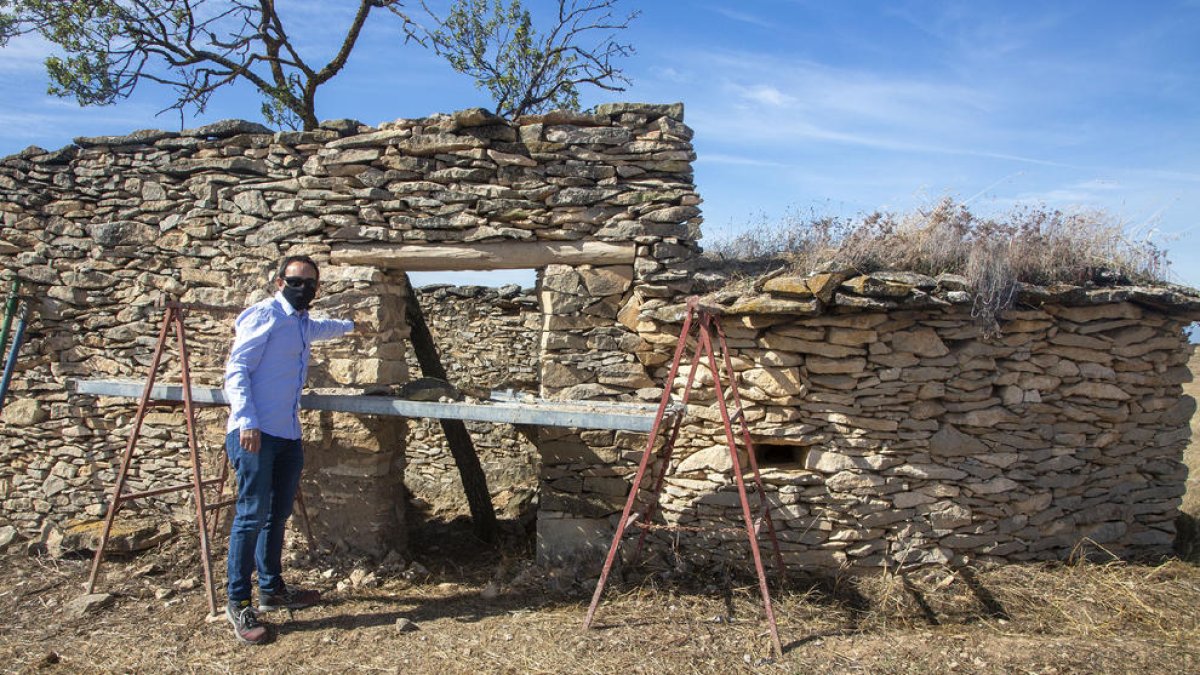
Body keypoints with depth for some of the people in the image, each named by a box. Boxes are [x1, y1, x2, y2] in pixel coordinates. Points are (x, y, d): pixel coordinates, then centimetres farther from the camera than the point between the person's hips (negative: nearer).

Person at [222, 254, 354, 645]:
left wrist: (350, 326, 62)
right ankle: (238, 603, 3)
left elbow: (321, 327, 46)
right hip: (256, 434, -8)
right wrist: (247, 421, -21)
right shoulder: (265, 315, -6)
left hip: (289, 435, 9)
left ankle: (272, 590, 25)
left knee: (278, 515, 14)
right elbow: (236, 369, -12)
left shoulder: (303, 323, 20)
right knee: (252, 516, -7)